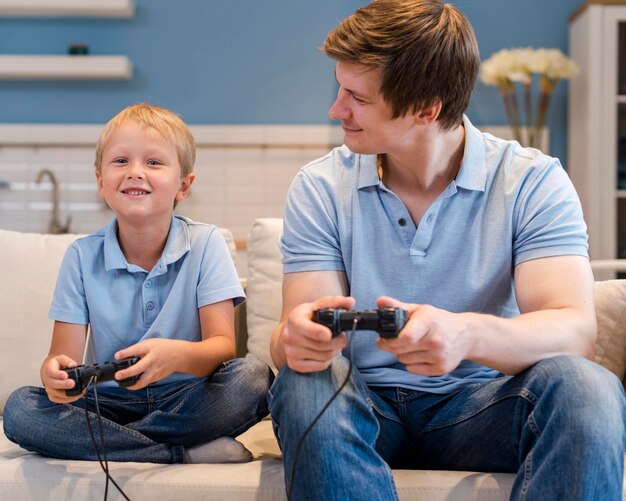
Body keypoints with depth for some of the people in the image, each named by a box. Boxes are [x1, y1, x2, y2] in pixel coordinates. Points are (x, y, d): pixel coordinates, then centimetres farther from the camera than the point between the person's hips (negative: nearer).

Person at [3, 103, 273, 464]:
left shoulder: (205, 244, -6)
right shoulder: (82, 256, -1)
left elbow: (223, 346, -13)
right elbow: (65, 353, -7)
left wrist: (178, 355, -37)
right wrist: (56, 373, -33)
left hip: (187, 401, -2)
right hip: (111, 402, 2)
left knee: (254, 377, -29)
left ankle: (110, 441, -21)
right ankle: (187, 452, -22)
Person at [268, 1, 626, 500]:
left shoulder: (534, 181, -6)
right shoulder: (320, 187, -1)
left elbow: (575, 329, -20)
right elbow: (297, 329, -9)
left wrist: (469, 334, -42)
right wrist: (298, 339, -36)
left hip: (478, 404, -1)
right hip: (366, 404, 2)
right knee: (305, 384, -33)